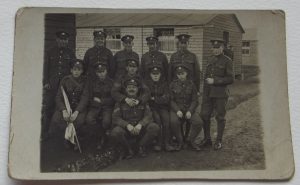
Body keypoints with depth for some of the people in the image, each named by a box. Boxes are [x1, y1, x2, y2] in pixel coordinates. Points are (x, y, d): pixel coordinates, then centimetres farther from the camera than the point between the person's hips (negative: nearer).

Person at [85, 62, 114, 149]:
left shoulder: (112, 83, 4)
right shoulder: (92, 83, 12)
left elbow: (113, 99, 0)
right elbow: (90, 99, 9)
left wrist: (100, 100, -6)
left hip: (107, 107, -2)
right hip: (95, 107, 2)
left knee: (106, 121, -33)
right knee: (89, 119, -30)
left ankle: (101, 138, 1)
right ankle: (102, 135, -7)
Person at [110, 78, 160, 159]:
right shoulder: (120, 102, 3)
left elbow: (148, 116, -4)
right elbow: (115, 118, -7)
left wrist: (140, 124, -26)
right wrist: (127, 125, -26)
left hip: (140, 129, 2)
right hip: (126, 129, -2)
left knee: (155, 128, -26)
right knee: (115, 132, -34)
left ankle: (141, 146, 0)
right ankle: (128, 148, -3)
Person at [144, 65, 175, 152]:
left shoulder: (164, 83, 10)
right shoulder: (146, 83, 8)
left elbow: (166, 99, 0)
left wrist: (154, 98, -9)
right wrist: (160, 99, -6)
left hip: (162, 107, 1)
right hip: (151, 108, -1)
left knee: (166, 118, -27)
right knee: (157, 118, -30)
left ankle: (166, 143, -24)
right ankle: (158, 143, -23)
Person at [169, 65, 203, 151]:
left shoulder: (191, 84, 5)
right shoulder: (173, 84, 2)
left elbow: (195, 100, 2)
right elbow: (171, 100, -2)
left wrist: (190, 111, -15)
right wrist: (177, 110, -19)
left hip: (189, 109, 2)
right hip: (176, 109, -1)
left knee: (198, 122, -25)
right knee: (173, 121, -34)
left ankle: (190, 140, 1)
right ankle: (180, 141, -9)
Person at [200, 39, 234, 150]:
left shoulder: (227, 61, -5)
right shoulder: (211, 61, 14)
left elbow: (230, 79, -10)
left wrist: (215, 81, -16)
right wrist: (204, 94, 18)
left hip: (220, 94, -5)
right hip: (208, 94, 6)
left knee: (220, 117, 3)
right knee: (204, 115, 4)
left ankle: (219, 141, 14)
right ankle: (207, 139, 17)